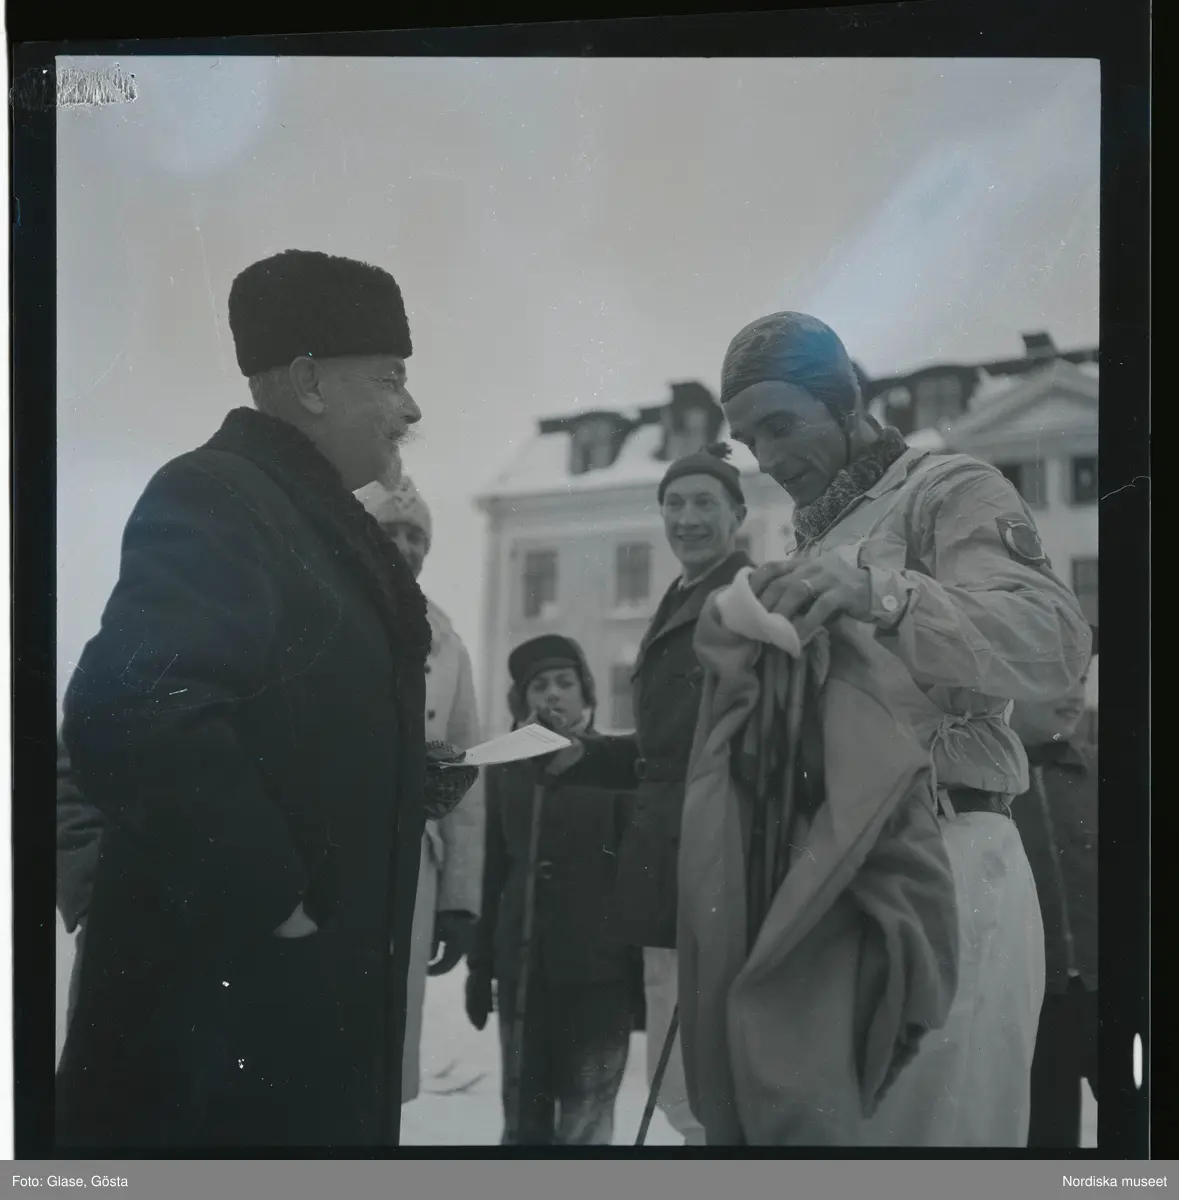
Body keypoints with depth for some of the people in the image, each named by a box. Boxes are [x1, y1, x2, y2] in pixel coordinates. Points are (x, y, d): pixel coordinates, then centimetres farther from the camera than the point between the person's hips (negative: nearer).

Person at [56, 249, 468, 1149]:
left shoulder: (322, 522, 16)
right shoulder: (212, 499, -14)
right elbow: (132, 717, -29)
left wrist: (417, 773, 11)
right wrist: (269, 900, -22)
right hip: (225, 1000, -10)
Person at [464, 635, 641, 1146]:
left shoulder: (618, 761, -1)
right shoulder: (506, 767, 10)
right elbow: (493, 869, 12)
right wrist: (480, 963, 11)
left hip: (598, 962, -3)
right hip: (522, 960, 3)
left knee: (586, 1115, -1)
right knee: (524, 1111, 8)